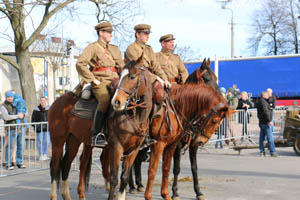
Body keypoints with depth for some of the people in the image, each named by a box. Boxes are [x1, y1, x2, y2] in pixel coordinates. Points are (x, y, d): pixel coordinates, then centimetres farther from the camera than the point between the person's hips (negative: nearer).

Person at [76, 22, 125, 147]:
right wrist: (93, 80, -10)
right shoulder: (93, 47, 4)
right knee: (105, 100, -34)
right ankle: (96, 135, -31)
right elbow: (80, 64, -7)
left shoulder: (115, 49, 25)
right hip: (100, 83, -6)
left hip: (115, 81, 6)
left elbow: (122, 66, 28)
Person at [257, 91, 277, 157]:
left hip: (261, 122, 10)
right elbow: (265, 111, -23)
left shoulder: (260, 101, 18)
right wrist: (269, 121, -25)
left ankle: (262, 152, 11)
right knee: (270, 137, -9)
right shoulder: (263, 102, -14)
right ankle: (273, 152, -9)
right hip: (265, 122, -10)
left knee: (261, 138, 9)